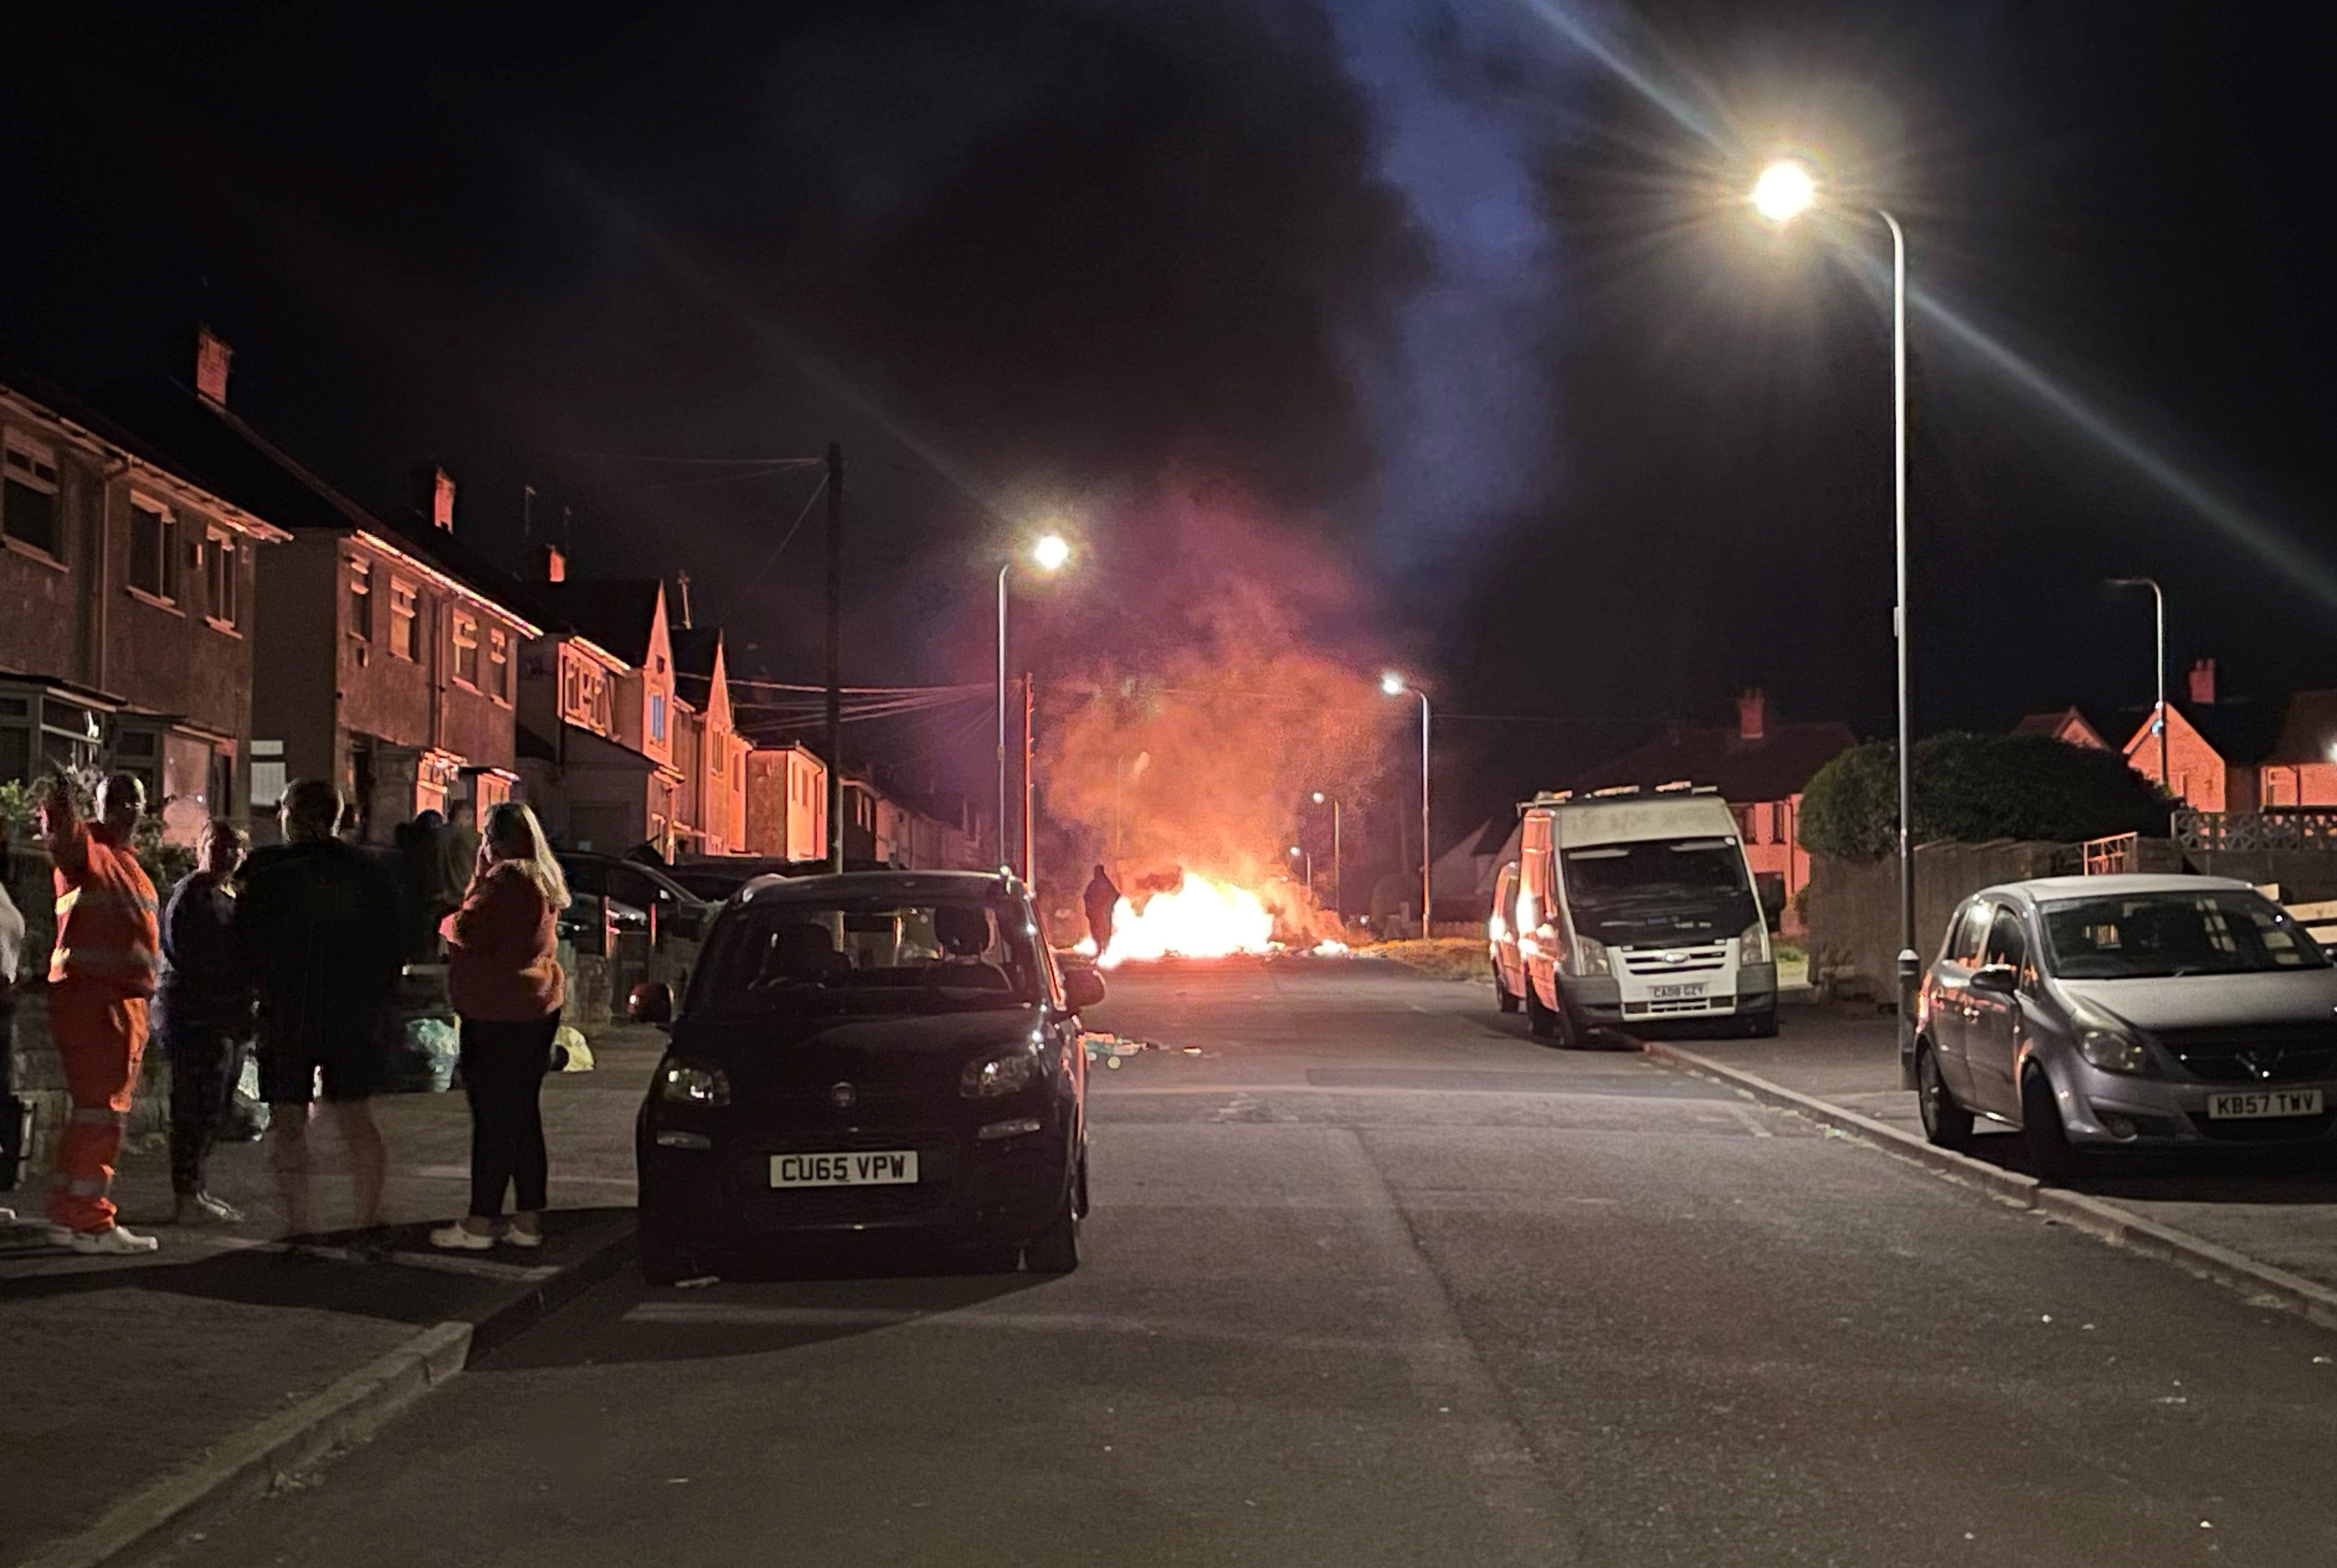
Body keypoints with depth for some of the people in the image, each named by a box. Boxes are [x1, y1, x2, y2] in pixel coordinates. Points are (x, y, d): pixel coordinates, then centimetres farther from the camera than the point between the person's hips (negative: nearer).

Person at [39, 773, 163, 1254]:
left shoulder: (128, 861, 20)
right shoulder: (88, 847, -8)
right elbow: (64, 841, -32)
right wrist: (59, 813, -53)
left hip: (124, 999, 10)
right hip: (88, 994, -10)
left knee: (101, 1109, 15)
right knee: (100, 1110, -10)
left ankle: (67, 1214, 24)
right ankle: (89, 1222, -8)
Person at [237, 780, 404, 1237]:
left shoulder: (267, 874, -7)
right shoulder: (373, 874, 4)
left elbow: (248, 946, -3)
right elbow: (393, 948, 7)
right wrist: (377, 1004, 15)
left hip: (287, 1015, -3)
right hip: (356, 1018, 3)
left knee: (288, 1119, 2)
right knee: (354, 1115, 12)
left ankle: (296, 1221, -2)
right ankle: (369, 1214, 12)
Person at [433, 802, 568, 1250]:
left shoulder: (507, 878, -16)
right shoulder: (543, 879, 14)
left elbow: (469, 931, -19)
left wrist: (452, 921, 1)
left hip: (498, 1014, -10)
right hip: (536, 1007, 10)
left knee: (493, 1117, -6)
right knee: (523, 1115, 12)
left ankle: (481, 1222, -2)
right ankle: (528, 1220, 15)